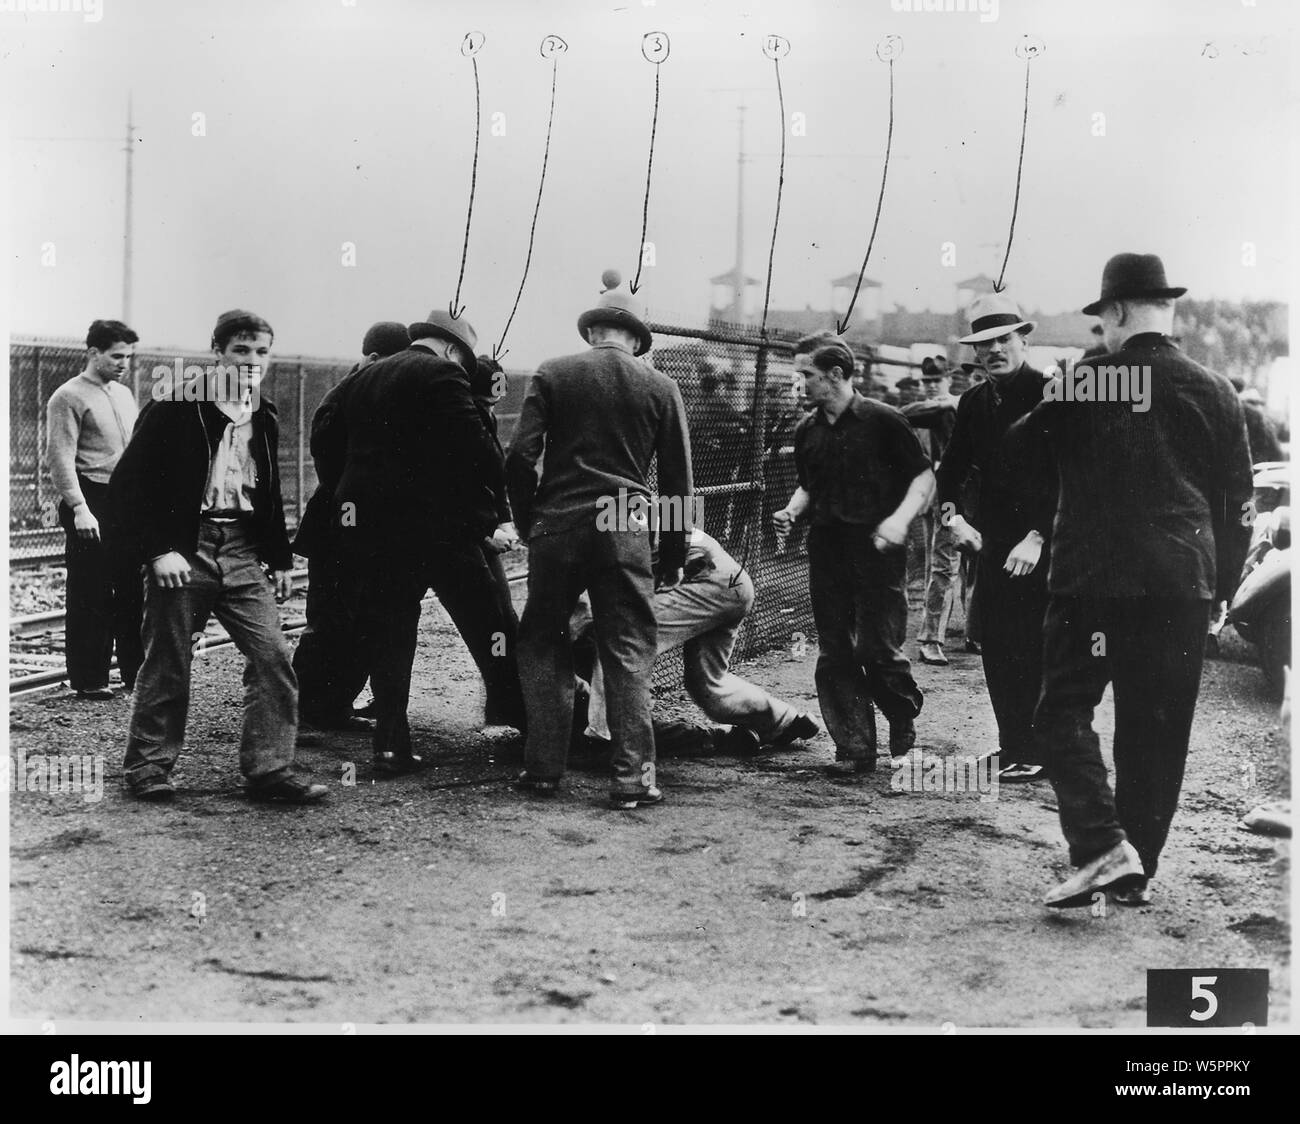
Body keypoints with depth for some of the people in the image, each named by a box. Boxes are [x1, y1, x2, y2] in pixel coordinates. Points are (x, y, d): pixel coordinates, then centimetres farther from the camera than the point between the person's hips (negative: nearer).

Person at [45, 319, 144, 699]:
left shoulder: (125, 395, 18)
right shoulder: (69, 397, -5)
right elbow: (60, 458, -12)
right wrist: (79, 508, -20)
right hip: (92, 503, -7)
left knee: (134, 591, 7)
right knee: (90, 596, -2)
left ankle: (136, 673, 15)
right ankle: (89, 680, 5)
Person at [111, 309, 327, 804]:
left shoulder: (263, 419, 13)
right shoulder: (176, 408, -7)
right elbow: (127, 484, -9)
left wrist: (280, 557, 19)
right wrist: (158, 550, -16)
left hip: (242, 554, 5)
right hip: (185, 551, -5)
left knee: (273, 657, -4)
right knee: (167, 664, 2)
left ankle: (270, 768, 1)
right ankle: (148, 767, 17)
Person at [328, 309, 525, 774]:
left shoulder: (362, 378, 16)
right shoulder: (441, 375, -6)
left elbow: (329, 440, 20)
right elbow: (474, 445, -14)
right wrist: (491, 502, -4)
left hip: (364, 522, 6)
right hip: (434, 522, -6)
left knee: (386, 635, 10)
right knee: (485, 624, 3)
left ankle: (391, 745, 8)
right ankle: (528, 721, 7)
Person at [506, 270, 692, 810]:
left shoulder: (552, 375, 3)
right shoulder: (660, 387, 6)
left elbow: (520, 456, -3)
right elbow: (678, 481, 7)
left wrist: (527, 524, 10)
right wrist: (673, 557, 14)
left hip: (558, 523, 0)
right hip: (627, 532, 0)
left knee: (543, 646, 13)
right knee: (629, 653, 5)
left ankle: (544, 768, 12)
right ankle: (632, 777, 2)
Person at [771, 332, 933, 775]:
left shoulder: (883, 421, -5)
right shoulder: (807, 431, 12)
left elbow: (924, 476, -3)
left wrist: (900, 518, -18)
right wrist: (791, 511, 3)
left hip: (876, 550, -5)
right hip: (826, 550, 5)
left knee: (877, 649, -9)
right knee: (835, 655, 3)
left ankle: (905, 717, 19)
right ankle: (855, 748, 9)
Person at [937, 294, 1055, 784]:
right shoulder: (974, 401, 13)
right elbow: (952, 466, 17)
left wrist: (1037, 537, -19)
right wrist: (952, 514, -3)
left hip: (1039, 545, -6)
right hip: (992, 541, 6)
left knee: (1032, 648, -6)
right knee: (995, 646, 9)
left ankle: (1033, 754, 2)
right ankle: (1012, 746, 19)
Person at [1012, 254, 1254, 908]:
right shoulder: (1216, 394, 5)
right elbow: (1237, 501, 10)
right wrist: (1222, 584, 17)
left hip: (1092, 578, -3)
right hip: (1184, 584, 4)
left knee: (1064, 711, 5)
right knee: (1158, 731, 10)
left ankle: (1101, 849, -12)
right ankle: (1137, 875, 15)